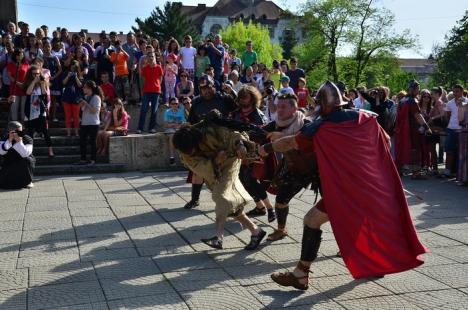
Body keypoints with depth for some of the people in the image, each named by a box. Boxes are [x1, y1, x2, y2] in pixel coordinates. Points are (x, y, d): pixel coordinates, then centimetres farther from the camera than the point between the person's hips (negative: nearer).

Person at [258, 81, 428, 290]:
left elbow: (290, 142, 0)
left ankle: (300, 276, -3)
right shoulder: (364, 118, 3)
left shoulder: (320, 128, -9)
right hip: (374, 186, 6)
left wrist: (267, 149, 14)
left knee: (312, 221, -1)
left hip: (345, 189, -6)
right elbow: (386, 141, 14)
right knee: (367, 221, 31)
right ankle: (377, 263, 44)